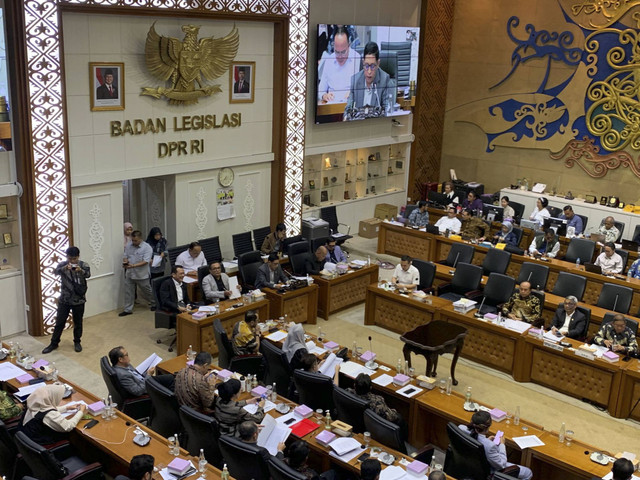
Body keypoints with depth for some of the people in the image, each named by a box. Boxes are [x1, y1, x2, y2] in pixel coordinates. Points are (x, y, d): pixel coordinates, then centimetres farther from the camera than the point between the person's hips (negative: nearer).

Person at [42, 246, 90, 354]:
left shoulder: (83, 265, -9)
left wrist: (81, 270, -50)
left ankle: (77, 342, 31)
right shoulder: (63, 265, -7)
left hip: (79, 300, -1)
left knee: (78, 323, 13)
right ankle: (54, 343, 24)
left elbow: (88, 274, -28)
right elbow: (55, 271, -27)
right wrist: (64, 268, -49)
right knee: (59, 322, 9)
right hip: (64, 300, 1)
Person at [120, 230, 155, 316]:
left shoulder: (147, 248, -15)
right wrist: (125, 262, -15)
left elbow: (145, 261, -21)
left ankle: (154, 304, 34)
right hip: (129, 274, 4)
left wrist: (133, 265, -29)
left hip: (141, 275, -4)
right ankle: (128, 309, 17)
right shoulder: (129, 245, 2)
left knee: (146, 292, 11)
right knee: (128, 292, 7)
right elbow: (125, 256, 9)